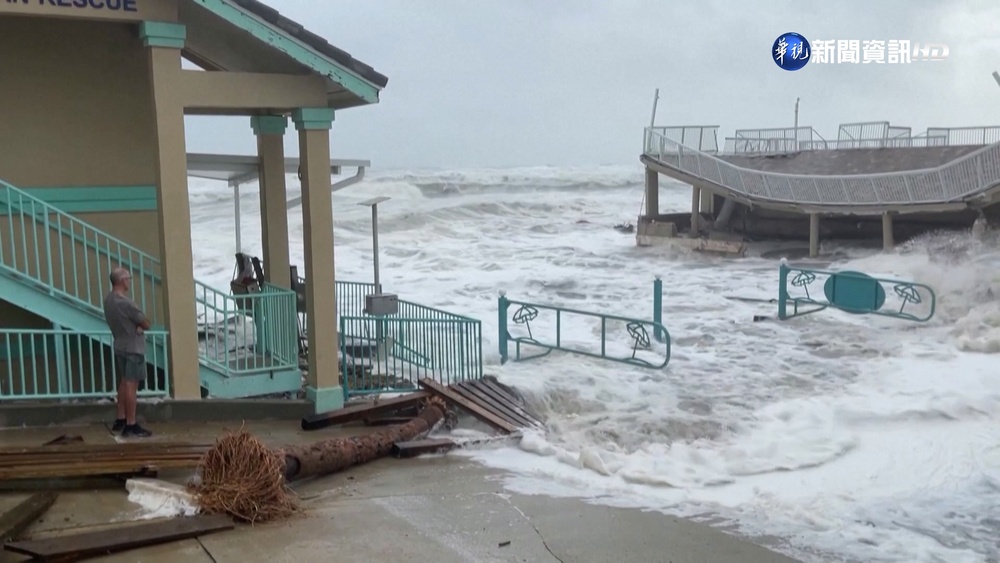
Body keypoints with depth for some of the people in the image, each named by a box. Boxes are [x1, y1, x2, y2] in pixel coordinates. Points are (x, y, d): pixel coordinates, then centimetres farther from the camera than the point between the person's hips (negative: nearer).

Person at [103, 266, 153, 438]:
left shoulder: (108, 299, 5)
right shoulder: (125, 303, -24)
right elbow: (147, 324, -18)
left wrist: (137, 325, -6)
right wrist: (141, 324, 3)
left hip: (119, 346, 10)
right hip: (133, 348, -10)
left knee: (124, 382, 18)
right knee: (131, 385, -6)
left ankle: (121, 420, 24)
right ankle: (131, 426, -4)